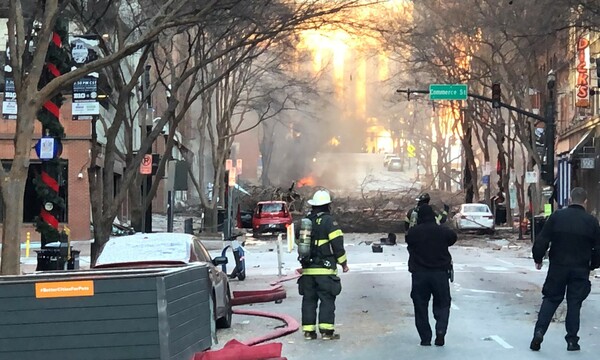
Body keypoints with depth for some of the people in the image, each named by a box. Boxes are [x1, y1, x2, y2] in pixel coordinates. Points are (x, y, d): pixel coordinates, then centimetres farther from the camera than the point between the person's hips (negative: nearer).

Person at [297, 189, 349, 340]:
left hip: (307, 269, 6)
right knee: (327, 300, -2)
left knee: (309, 300, 10)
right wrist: (343, 263, -1)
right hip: (325, 270, -6)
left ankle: (308, 331, 10)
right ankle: (326, 331, -6)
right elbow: (337, 244, -12)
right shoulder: (328, 220, -9)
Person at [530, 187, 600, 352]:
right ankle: (572, 340, 9)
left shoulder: (557, 216, -4)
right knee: (574, 303, 8)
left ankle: (539, 331, -4)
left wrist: (538, 259, 8)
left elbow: (541, 240, -6)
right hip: (580, 269, 0)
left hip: (557, 267, 0)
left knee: (551, 299, 11)